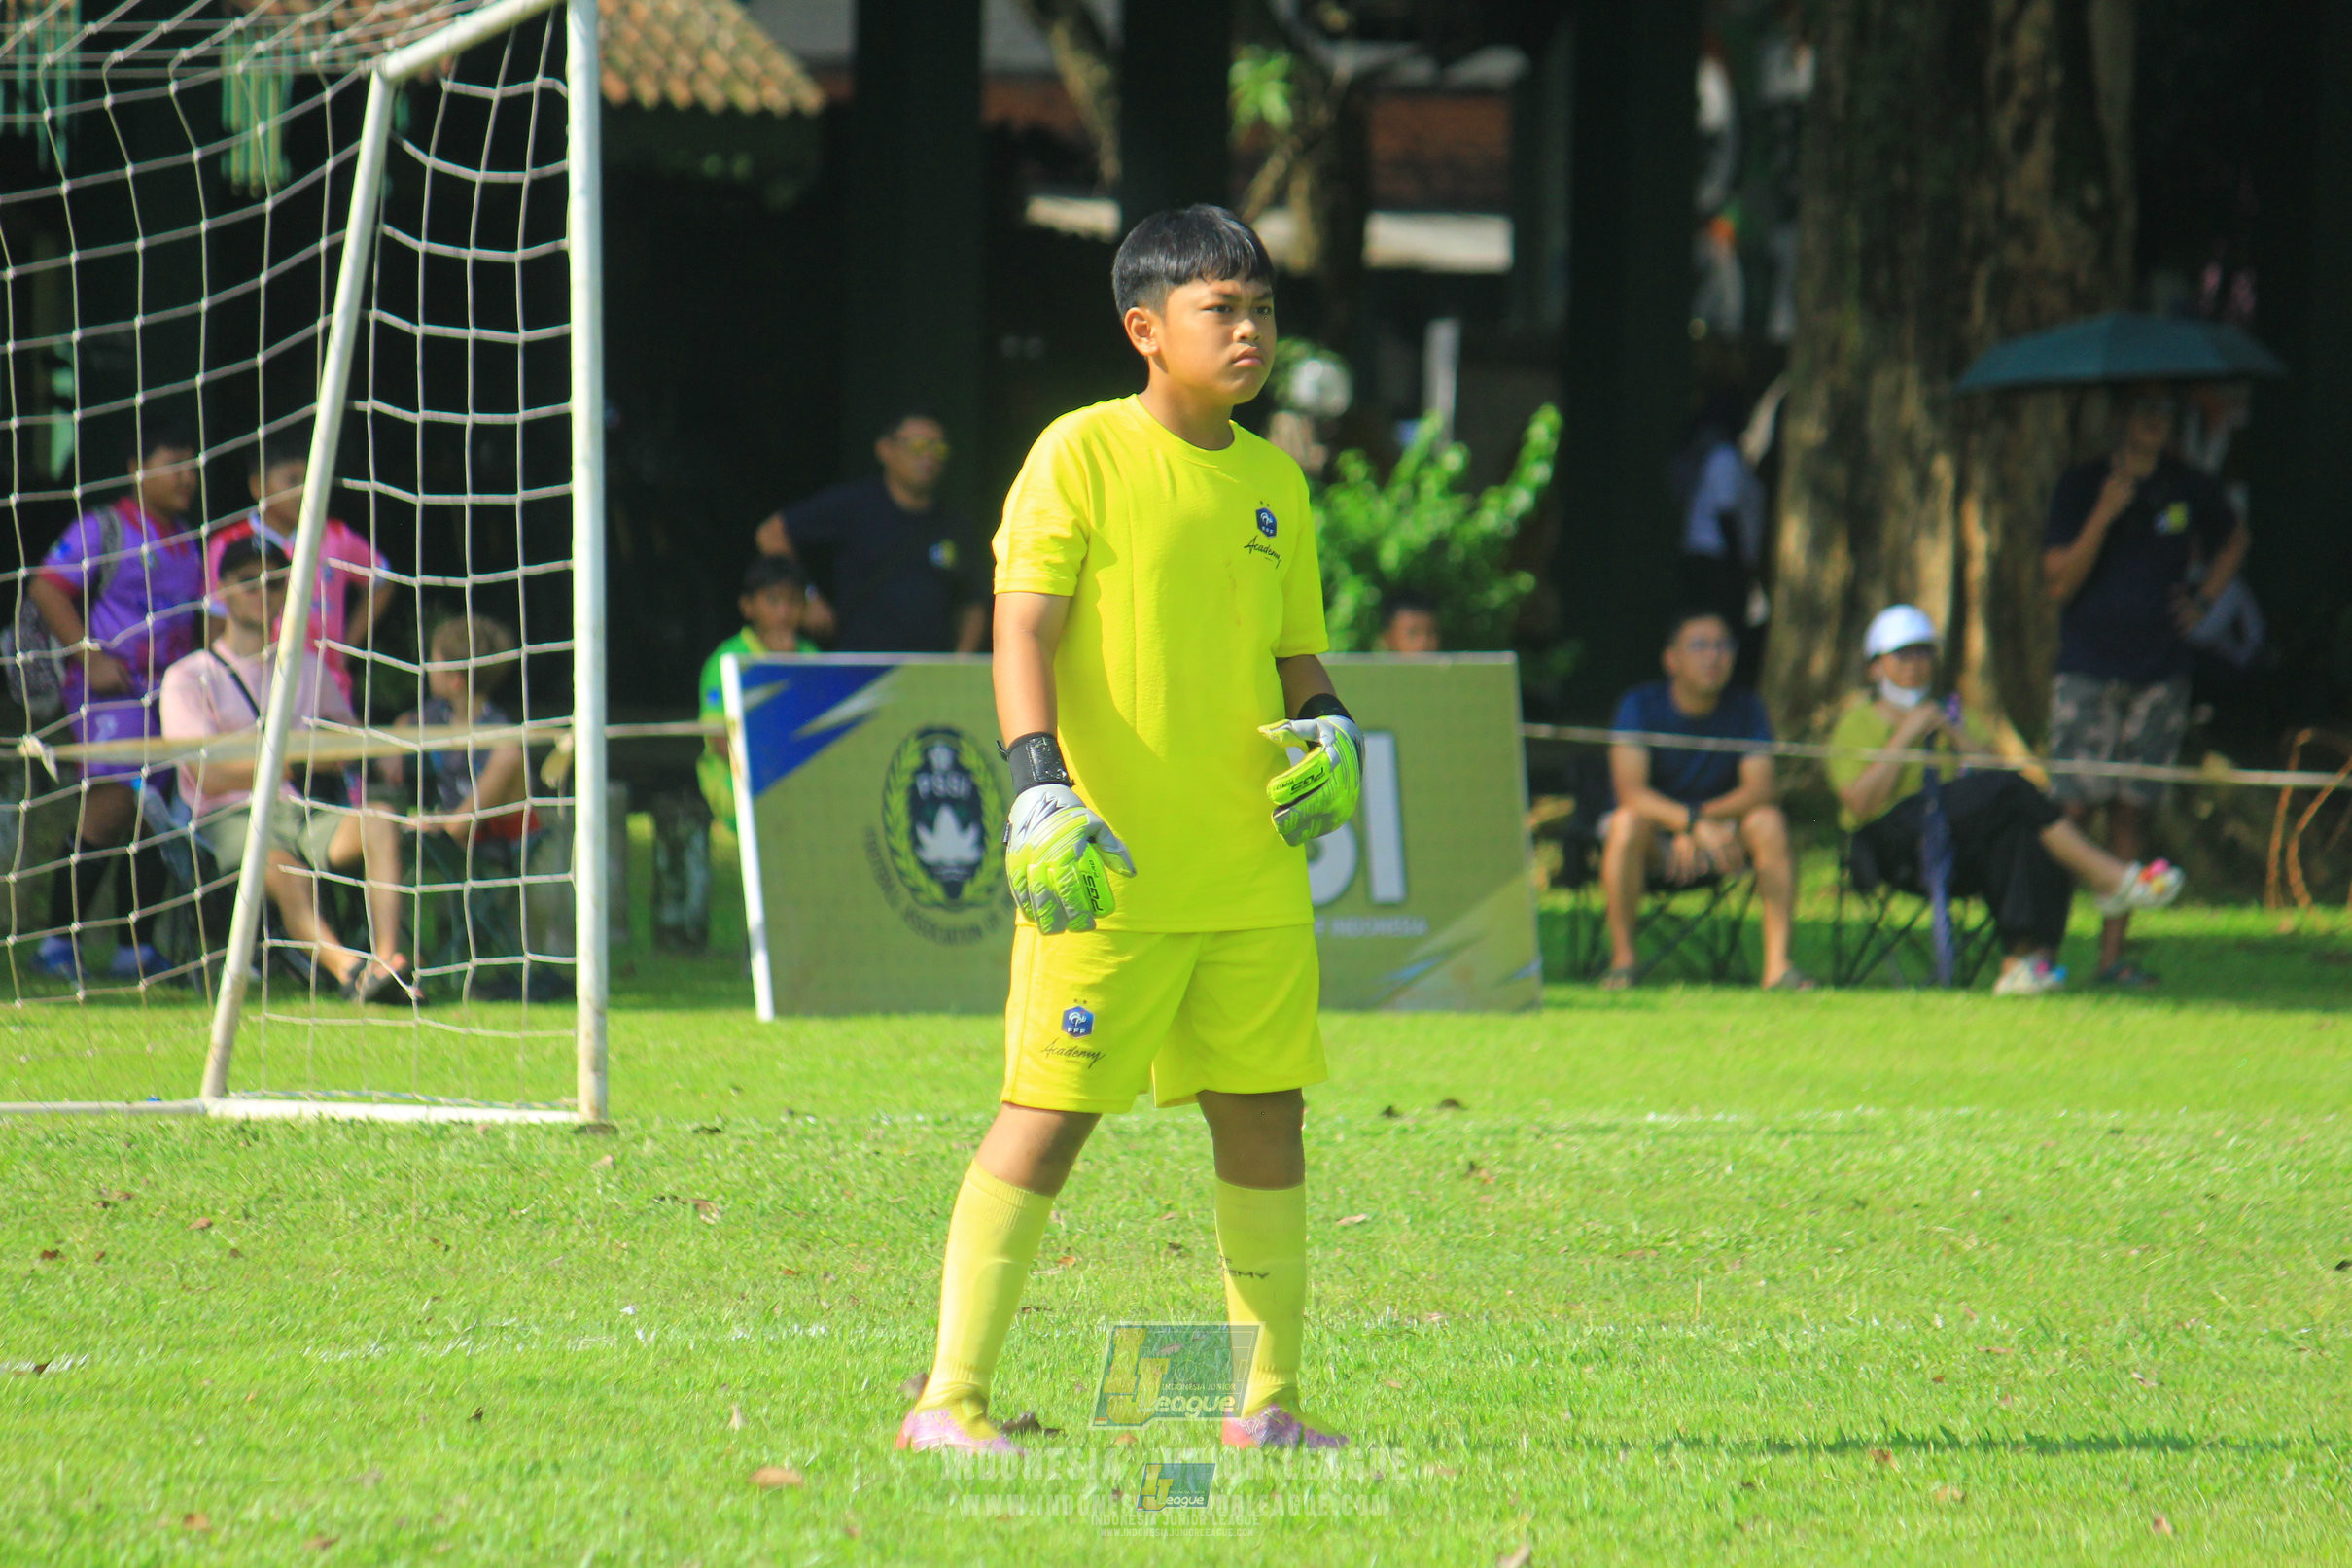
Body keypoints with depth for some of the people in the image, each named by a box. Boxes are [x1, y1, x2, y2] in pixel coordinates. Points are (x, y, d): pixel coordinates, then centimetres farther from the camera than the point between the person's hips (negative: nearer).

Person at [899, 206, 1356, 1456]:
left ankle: (1270, 1401, 15)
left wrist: (1329, 737, 1)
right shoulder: (1083, 454, -5)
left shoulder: (1273, 482, 14)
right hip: (1108, 871, -6)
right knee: (1049, 1115, -7)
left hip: (1251, 872, 6)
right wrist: (1041, 793, -22)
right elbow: (1023, 632, -10)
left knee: (1264, 1113, 7)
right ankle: (948, 1399, -2)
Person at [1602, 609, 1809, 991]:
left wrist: (1706, 816, -32)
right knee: (1628, 823, -35)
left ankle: (1778, 963, -28)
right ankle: (1623, 957, -24)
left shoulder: (1745, 708, -3)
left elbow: (1762, 788, -14)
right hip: (1656, 844, -2)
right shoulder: (1642, 705, -11)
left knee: (1768, 822, -26)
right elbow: (1631, 791, -24)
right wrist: (1693, 822, -40)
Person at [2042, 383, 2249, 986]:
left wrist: (2204, 602, 14)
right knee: (2074, 804, -12)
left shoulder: (2190, 489, 8)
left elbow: (2235, 539, 29)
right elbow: (2059, 583, -9)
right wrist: (2104, 514, -19)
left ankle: (2113, 952, 4)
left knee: (2131, 811, 2)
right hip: (2088, 672, -3)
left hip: (2160, 674, 3)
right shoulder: (2080, 486, -1)